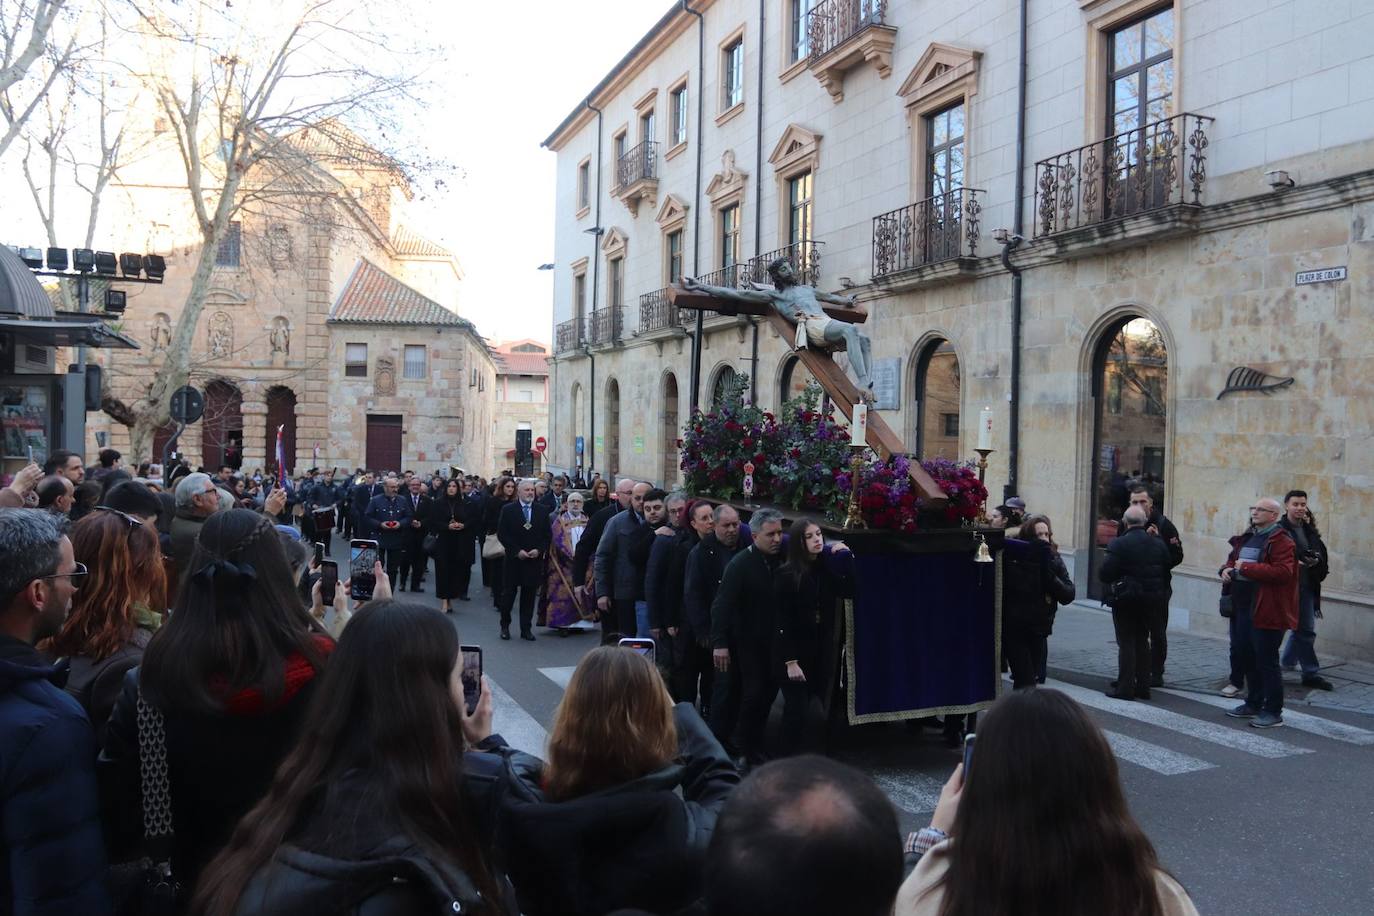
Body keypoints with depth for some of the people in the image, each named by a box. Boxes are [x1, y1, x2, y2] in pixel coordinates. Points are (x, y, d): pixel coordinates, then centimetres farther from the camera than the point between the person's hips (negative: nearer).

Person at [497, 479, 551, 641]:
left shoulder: (542, 511, 6)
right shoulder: (508, 510, -1)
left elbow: (548, 535, 7)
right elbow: (502, 533, -5)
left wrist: (539, 550, -8)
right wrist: (516, 551, -12)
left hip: (535, 559, 2)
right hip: (514, 559, -2)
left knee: (529, 594, 5)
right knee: (509, 592, 4)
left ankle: (526, 628, 14)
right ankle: (505, 626, 19)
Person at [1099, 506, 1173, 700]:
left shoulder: (1119, 544, -16)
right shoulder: (1159, 544, 2)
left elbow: (1104, 573, -19)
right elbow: (1166, 572, 5)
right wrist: (1161, 594, 16)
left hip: (1125, 600, -5)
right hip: (1150, 601, 5)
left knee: (1126, 643, 1)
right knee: (1142, 641, 16)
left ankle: (1125, 688, 2)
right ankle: (1143, 687, 20)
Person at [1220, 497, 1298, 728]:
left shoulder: (1281, 541, -12)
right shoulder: (1247, 538, 16)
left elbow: (1282, 572, -24)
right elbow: (1232, 559, 28)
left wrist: (1246, 567, -22)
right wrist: (1227, 569, 5)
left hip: (1266, 611, -9)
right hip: (1244, 608, 9)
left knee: (1266, 661, -3)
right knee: (1246, 657, 16)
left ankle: (1273, 712, 7)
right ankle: (1254, 703, 29)